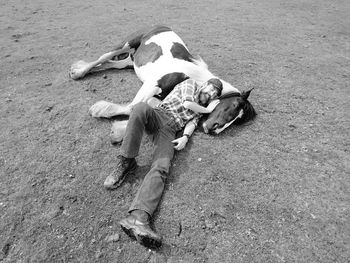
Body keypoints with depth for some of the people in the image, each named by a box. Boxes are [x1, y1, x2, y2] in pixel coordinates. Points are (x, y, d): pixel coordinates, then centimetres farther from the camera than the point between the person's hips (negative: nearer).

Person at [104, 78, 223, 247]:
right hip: (159, 115, -1)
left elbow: (192, 122, 9)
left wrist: (185, 137, -12)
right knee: (141, 108, -38)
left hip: (170, 130, 2)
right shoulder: (190, 83, 20)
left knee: (161, 167, -28)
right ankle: (126, 163, -29)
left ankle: (137, 217, -47)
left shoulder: (201, 108, 29)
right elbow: (186, 103, 0)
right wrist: (207, 110, 15)